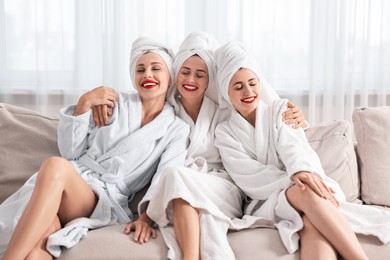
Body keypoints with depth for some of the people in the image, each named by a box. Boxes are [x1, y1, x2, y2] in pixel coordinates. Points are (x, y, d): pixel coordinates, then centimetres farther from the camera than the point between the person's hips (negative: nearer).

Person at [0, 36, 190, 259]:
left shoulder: (178, 129, 11)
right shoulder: (115, 102, 16)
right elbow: (70, 151, 15)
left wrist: (147, 216, -24)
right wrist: (84, 103, 2)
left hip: (107, 200, -2)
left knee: (56, 166, -37)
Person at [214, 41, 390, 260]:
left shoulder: (280, 109, 15)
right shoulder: (225, 133, 11)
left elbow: (292, 145, -5)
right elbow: (249, 176, -5)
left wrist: (302, 170, -31)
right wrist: (293, 179, -23)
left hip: (302, 193, 2)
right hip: (267, 202, -2)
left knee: (312, 223, -36)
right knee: (305, 191, -37)